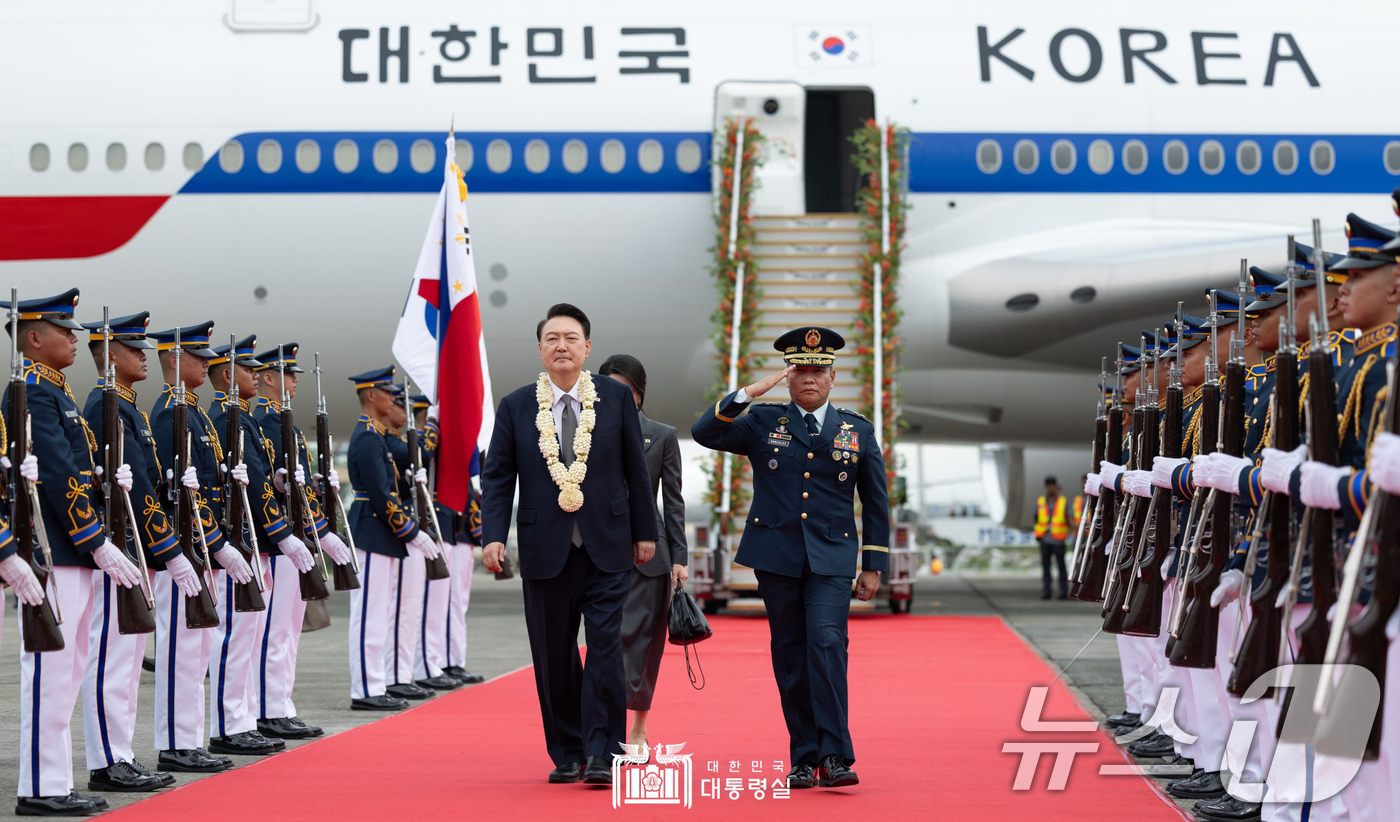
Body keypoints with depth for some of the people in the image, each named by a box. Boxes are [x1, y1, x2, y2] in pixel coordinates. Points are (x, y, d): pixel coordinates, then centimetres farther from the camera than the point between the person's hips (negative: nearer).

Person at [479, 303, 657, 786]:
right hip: (546, 551, 1)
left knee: (605, 647, -10)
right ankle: (566, 754, 17)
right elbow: (497, 477, 4)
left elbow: (636, 469, 8)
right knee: (553, 657, 6)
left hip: (607, 549, -1)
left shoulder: (616, 398, 3)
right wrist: (494, 535, -8)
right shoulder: (516, 408, 4)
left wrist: (644, 531, 8)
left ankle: (601, 755, -7)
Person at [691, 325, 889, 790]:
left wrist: (873, 567, 9)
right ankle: (804, 759, 10)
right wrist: (749, 394, -16)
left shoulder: (858, 431, 8)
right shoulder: (763, 423, 7)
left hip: (831, 560, -1)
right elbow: (704, 433, -7)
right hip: (776, 557, 1)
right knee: (790, 658, 3)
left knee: (827, 644, -17)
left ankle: (834, 757, -19)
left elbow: (876, 502, 13)